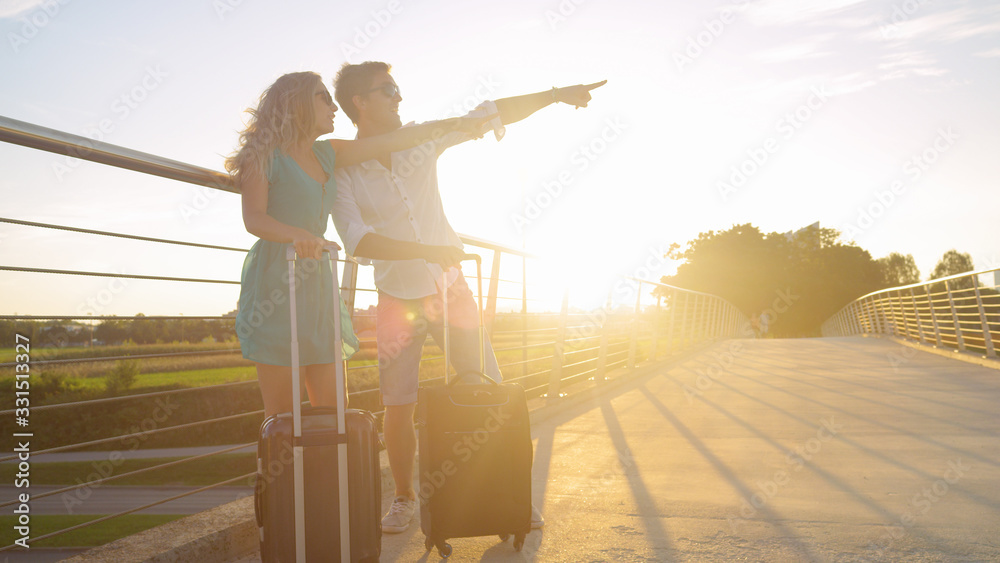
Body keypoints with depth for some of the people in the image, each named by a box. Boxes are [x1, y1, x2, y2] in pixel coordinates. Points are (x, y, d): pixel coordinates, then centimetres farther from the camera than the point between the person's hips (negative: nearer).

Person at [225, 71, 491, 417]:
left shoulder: (327, 154, 19)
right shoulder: (264, 155, 1)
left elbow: (397, 140, 20)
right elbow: (254, 219, -12)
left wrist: (457, 125, 20)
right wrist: (297, 235, -31)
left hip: (318, 282, 7)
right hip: (275, 280, -7)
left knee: (333, 410, 1)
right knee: (281, 414, -8)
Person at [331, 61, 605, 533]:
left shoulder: (421, 140, -2)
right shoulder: (342, 171, -11)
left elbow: (490, 115, 1)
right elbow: (357, 241, -22)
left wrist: (555, 95, -3)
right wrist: (425, 251, -30)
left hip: (450, 292, 3)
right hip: (399, 303, -2)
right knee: (398, 408, -1)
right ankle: (404, 499, 21)